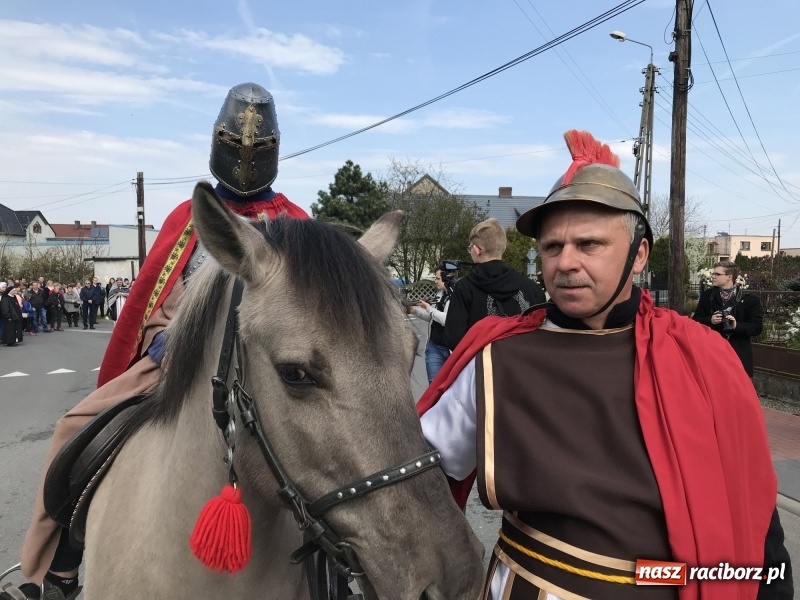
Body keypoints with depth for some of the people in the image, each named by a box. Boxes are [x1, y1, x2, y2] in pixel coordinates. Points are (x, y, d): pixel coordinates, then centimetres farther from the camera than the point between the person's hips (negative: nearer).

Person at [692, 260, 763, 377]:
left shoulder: (750, 300, 0)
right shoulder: (707, 295, 8)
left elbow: (757, 327, -4)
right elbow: (696, 320, 7)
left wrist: (737, 325, -21)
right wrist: (710, 320, -13)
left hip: (738, 355, -2)